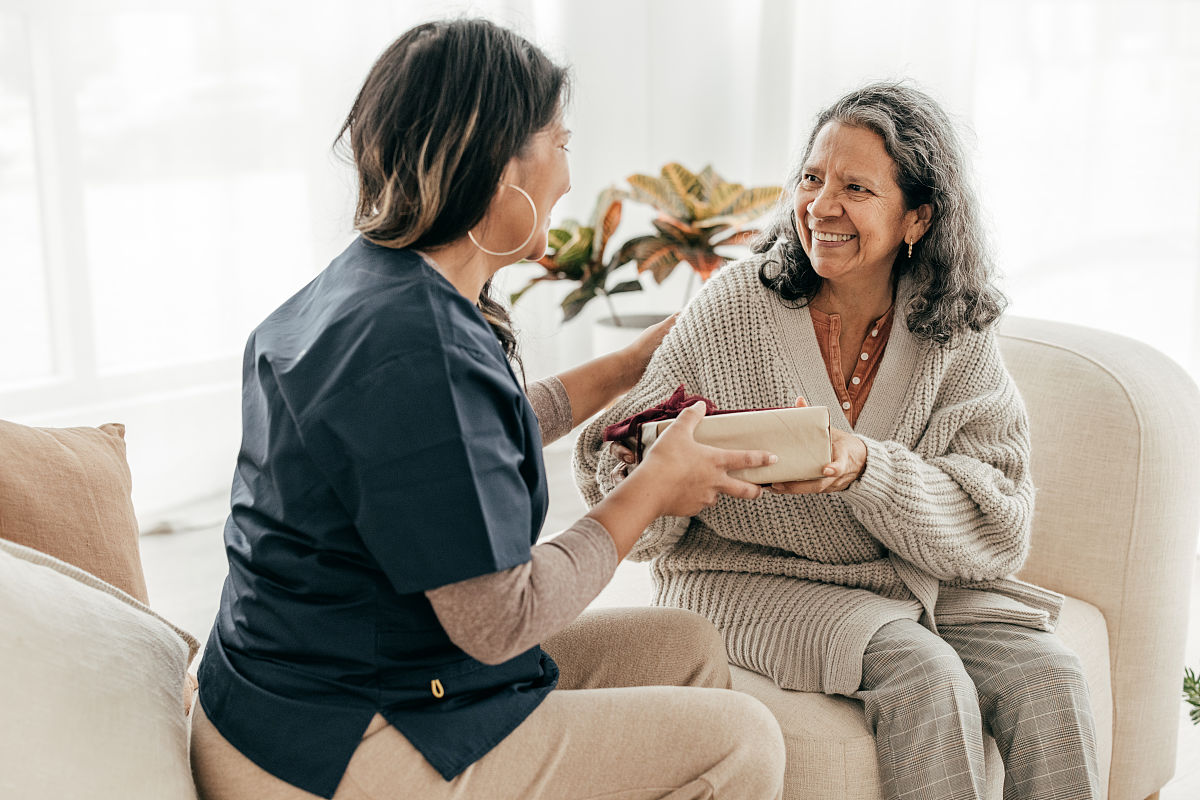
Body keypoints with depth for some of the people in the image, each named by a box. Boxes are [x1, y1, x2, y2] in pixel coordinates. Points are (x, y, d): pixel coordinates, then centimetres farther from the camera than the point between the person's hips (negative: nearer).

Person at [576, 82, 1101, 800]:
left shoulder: (957, 337, -3)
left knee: (1049, 678, -20)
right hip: (747, 576, -3)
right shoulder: (733, 305, -9)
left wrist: (863, 466, -29)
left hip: (913, 580, 3)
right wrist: (662, 465, -29)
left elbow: (997, 524, -13)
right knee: (925, 676, -27)